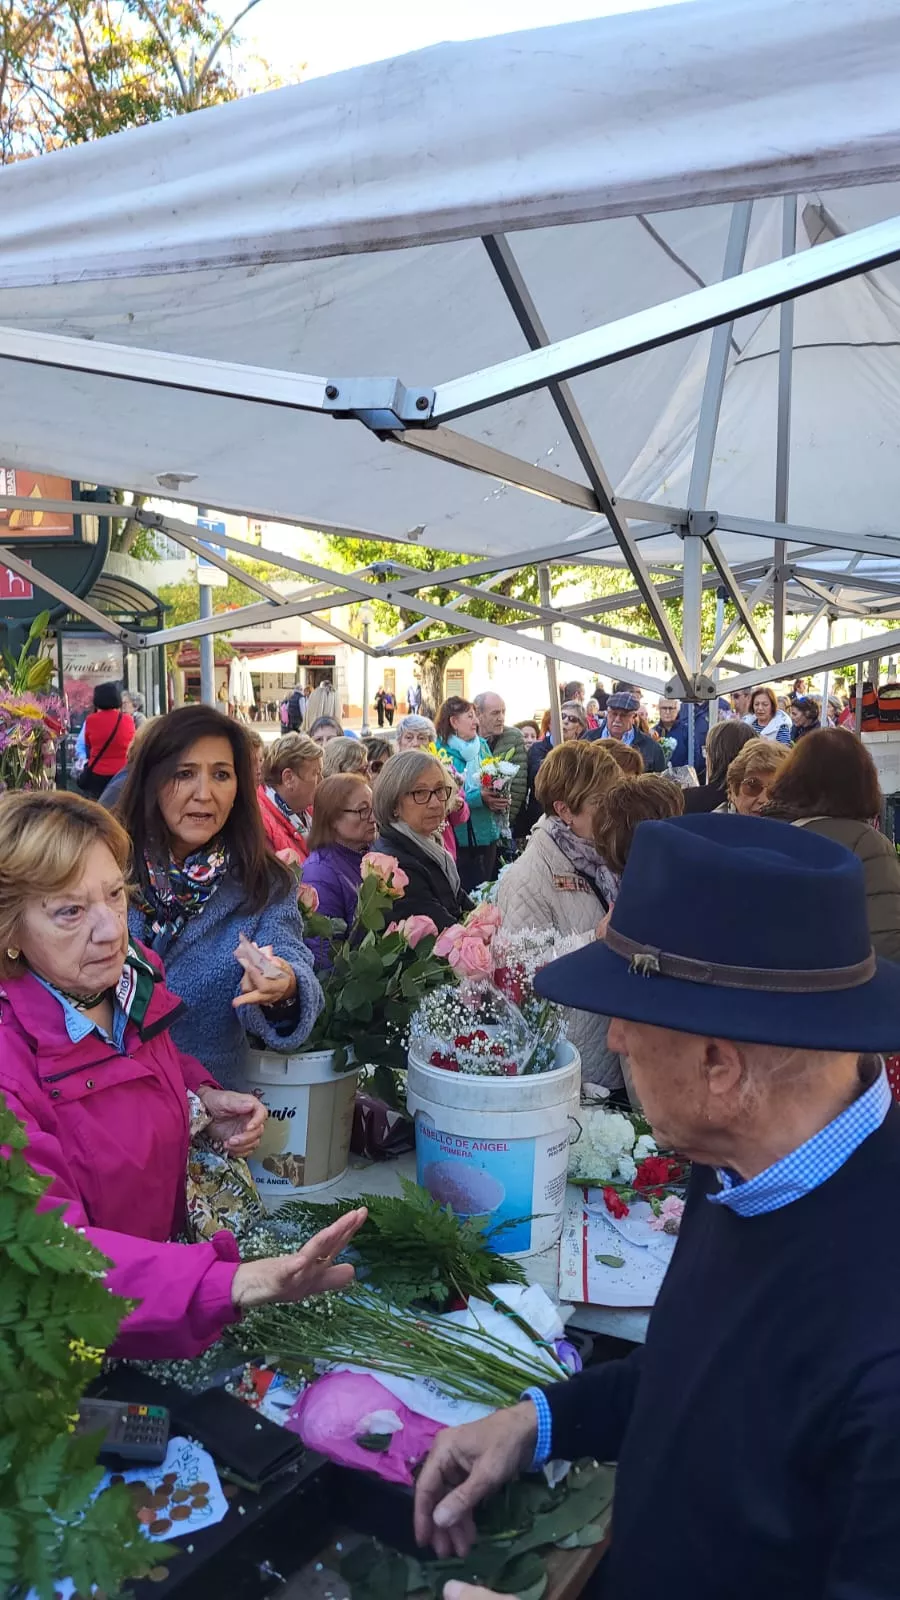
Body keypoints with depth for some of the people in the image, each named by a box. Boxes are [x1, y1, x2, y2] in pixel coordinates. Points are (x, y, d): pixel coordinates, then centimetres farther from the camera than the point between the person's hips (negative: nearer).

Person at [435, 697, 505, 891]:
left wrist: (501, 800, -5)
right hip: (460, 838, -6)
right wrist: (480, 798, -24)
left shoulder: (482, 746, 10)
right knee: (465, 891, -1)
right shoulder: (442, 752, -11)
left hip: (488, 833, 6)